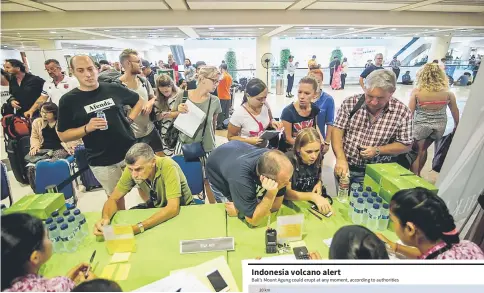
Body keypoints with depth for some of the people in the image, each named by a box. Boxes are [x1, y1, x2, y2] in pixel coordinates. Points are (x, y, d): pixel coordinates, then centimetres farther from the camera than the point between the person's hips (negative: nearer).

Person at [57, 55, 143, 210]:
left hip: (129, 152, 1)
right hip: (101, 161, -1)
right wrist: (87, 128, -19)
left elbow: (139, 101, 13)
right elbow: (63, 135, -2)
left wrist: (129, 119, -1)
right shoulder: (68, 100, -5)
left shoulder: (114, 89, -2)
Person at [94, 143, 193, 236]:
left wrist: (138, 228, -47)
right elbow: (113, 199, -11)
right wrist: (105, 218, -32)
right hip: (156, 206, 5)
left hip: (181, 208, -4)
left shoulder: (168, 167, -34)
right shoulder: (132, 168, -19)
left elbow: (173, 208, -41)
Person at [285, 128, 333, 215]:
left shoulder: (318, 157, -6)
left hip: (311, 203, 4)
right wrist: (313, 196, -34)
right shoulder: (289, 160, -22)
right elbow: (286, 192, -23)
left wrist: (319, 184, -7)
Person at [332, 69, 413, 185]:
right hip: (346, 167, 1)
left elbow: (406, 145, -3)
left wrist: (377, 150, -19)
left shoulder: (402, 112, -10)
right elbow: (337, 131, -13)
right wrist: (341, 159, -28)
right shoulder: (350, 103, -11)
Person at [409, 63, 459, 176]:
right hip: (440, 126, 4)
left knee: (417, 151, 11)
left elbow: (410, 112, -11)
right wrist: (457, 126, 20)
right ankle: (417, 174, 36)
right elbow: (455, 111, 6)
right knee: (423, 148, 22)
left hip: (421, 125, -4)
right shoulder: (448, 93, -4)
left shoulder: (416, 91, -14)